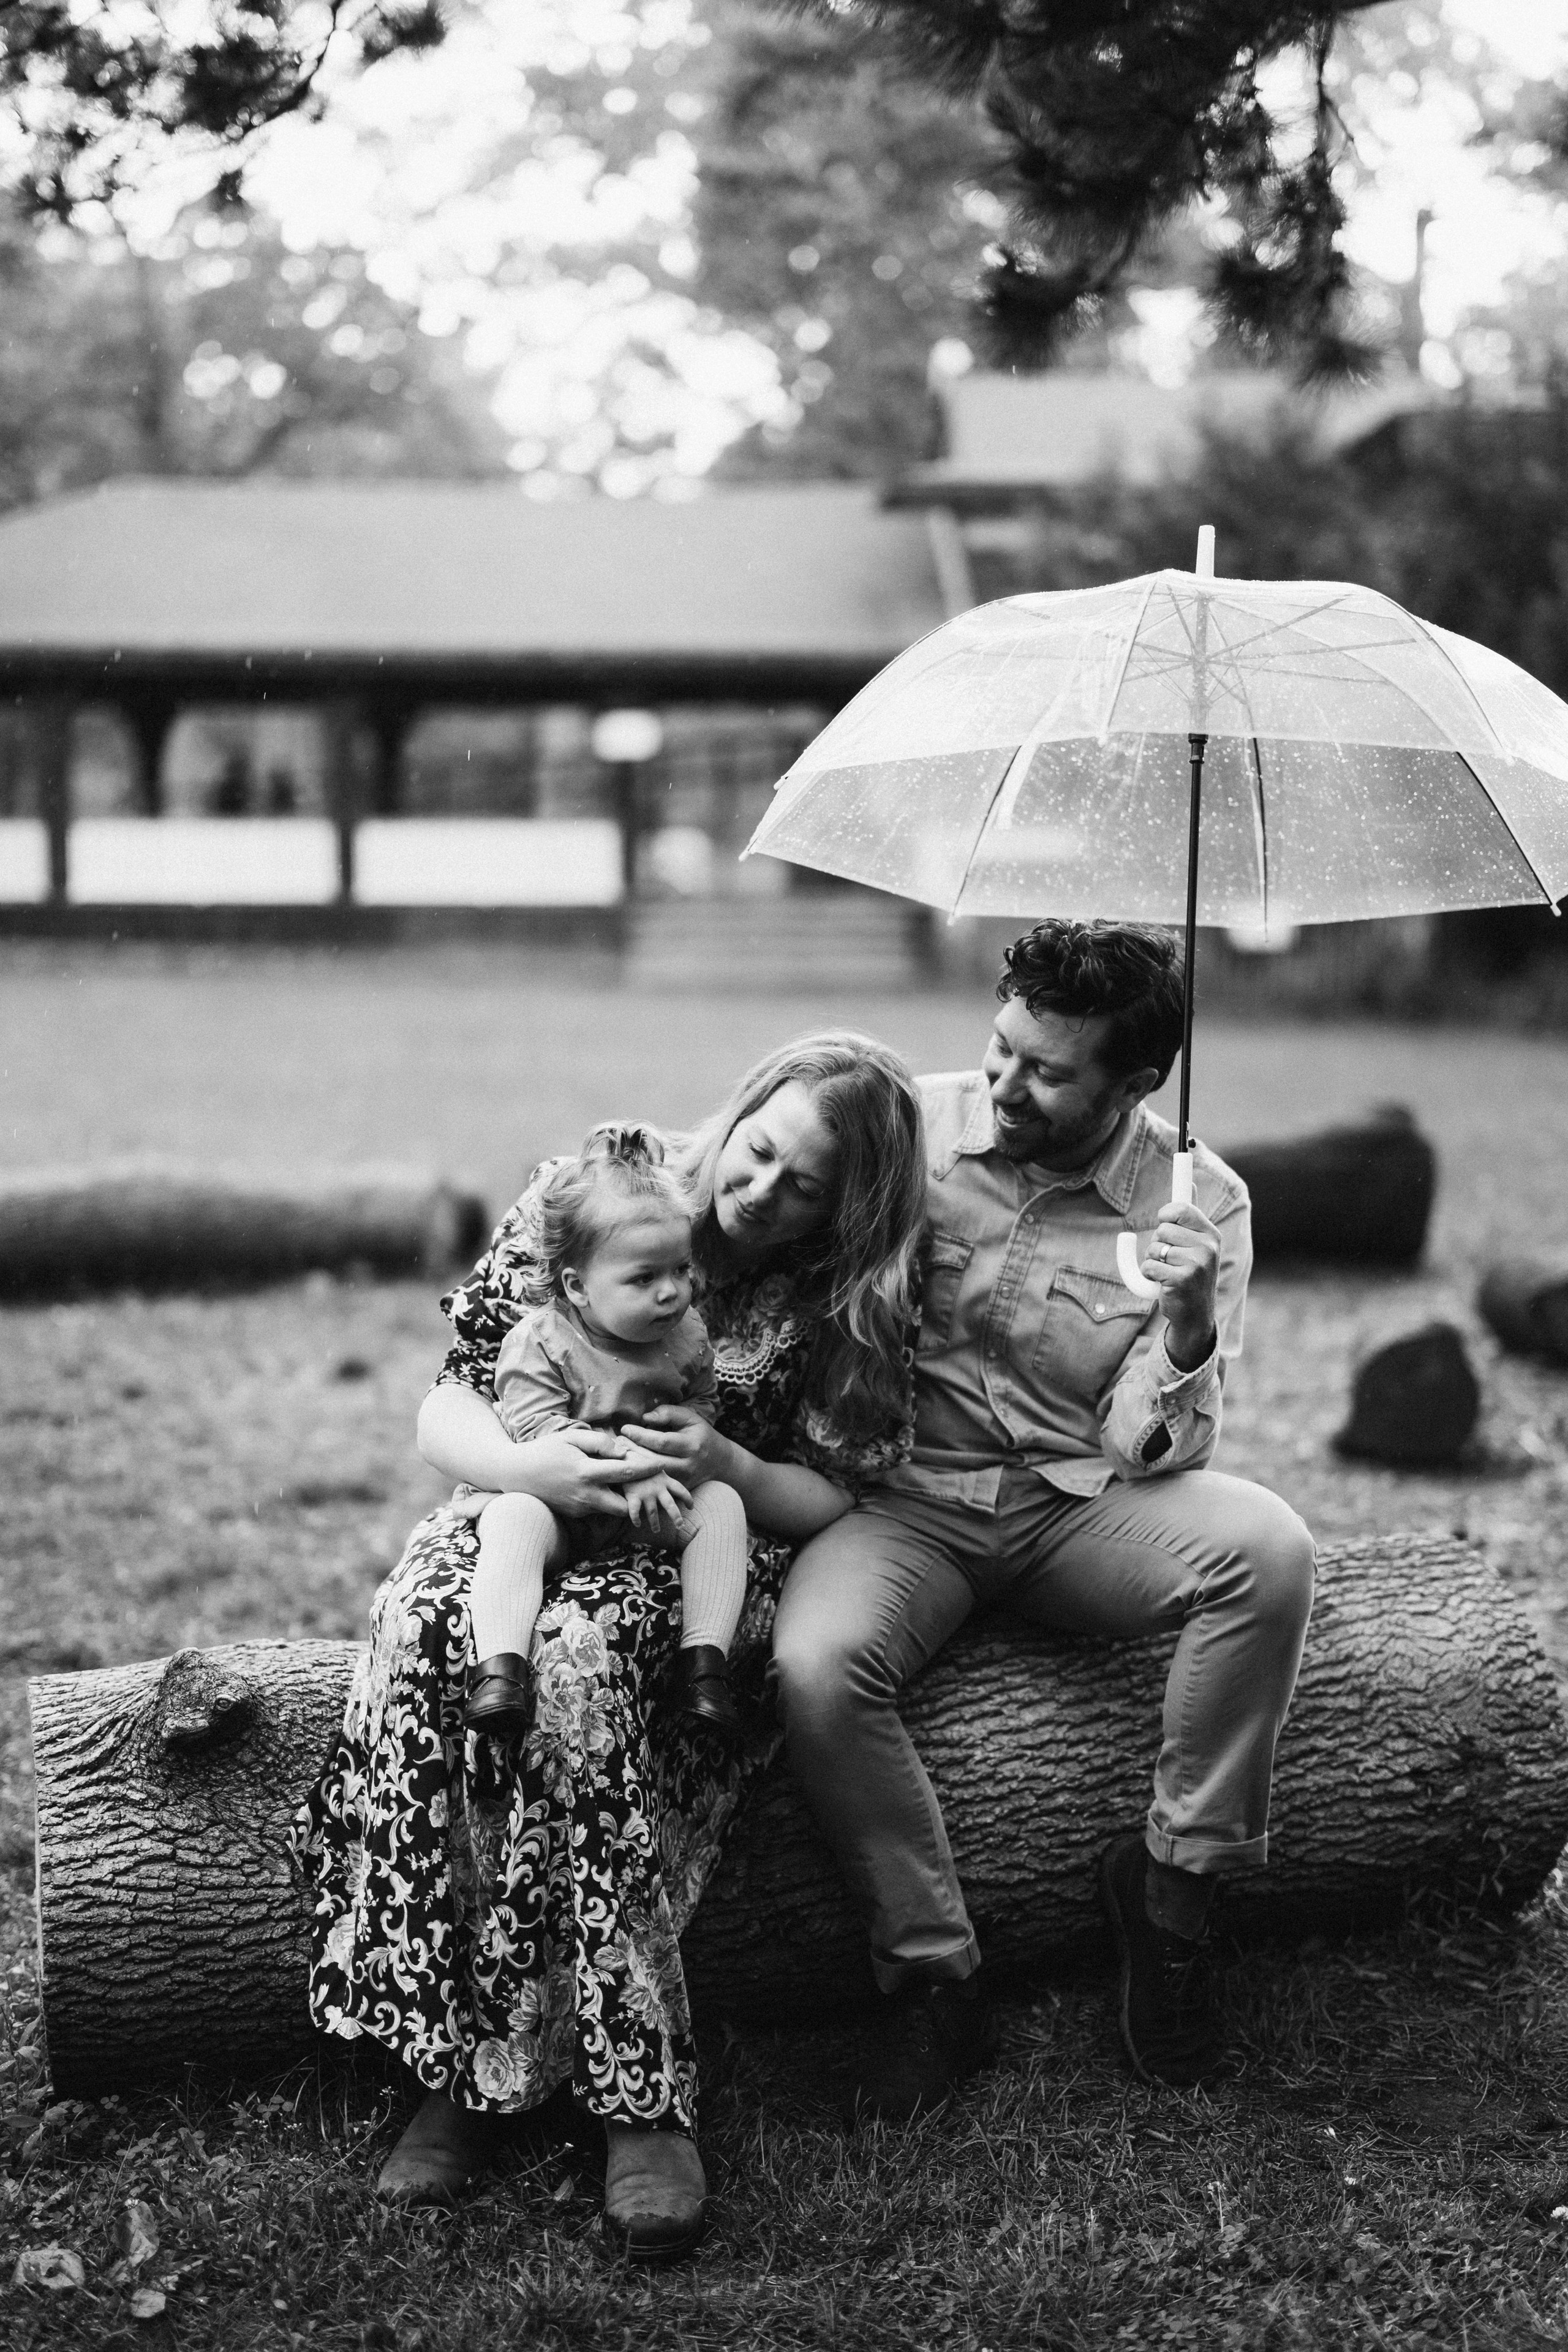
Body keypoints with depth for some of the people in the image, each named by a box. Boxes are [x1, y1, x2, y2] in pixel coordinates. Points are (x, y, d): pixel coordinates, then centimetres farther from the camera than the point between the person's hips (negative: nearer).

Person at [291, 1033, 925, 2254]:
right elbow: (446, 1407, -1)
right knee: (424, 1622, -33)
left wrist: (728, 1467, -21)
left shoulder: (846, 1301, -1)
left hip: (709, 1558, -2)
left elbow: (833, 1503, 1)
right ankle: (462, 2061, -26)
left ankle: (639, 2092, -31)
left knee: (574, 1652, -37)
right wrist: (525, 1464, -23)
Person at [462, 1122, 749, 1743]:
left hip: (653, 1499, 4)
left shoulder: (685, 1334, 0)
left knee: (721, 1504, -19)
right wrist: (631, 1474, -32)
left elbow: (702, 1407, 10)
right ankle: (498, 1665, -42)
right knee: (515, 1518, -35)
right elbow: (539, 1429, -23)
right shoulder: (538, 1343, -15)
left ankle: (706, 1657, -22)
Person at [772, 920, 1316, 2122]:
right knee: (817, 1664, -31)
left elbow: (1150, 1460, -8)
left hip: (1081, 1507, 0)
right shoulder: (911, 1126, -3)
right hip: (911, 1500, 0)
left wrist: (1187, 1328, -27)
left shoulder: (1198, 1204, -5)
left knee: (1268, 1547, -29)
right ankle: (936, 1978, -10)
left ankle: (1172, 1878, -8)